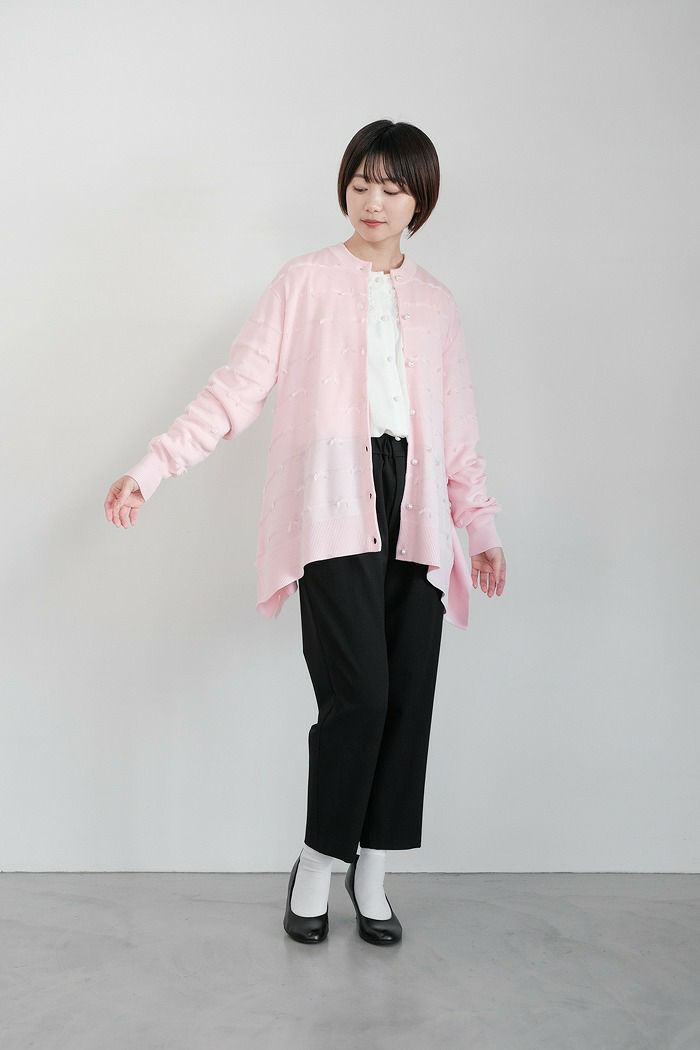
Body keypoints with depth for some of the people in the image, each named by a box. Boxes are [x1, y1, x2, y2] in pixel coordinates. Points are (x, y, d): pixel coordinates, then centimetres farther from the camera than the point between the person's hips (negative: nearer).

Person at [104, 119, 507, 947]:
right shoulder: (306, 281, 6)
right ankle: (317, 864, 8)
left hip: (416, 515, 4)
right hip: (333, 507, -4)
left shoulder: (435, 302, 18)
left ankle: (373, 871, 17)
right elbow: (237, 387, -1)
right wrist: (153, 466, -10)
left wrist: (480, 521, 15)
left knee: (408, 698, 1)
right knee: (358, 693, -14)